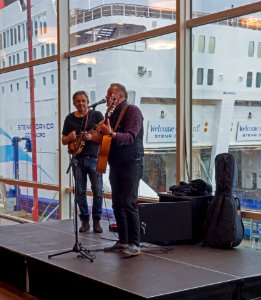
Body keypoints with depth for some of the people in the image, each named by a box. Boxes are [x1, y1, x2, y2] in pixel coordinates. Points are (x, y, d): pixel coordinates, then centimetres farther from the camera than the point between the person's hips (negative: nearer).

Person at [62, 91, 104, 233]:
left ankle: (96, 220, 7)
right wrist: (70, 137, -9)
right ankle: (85, 220, 15)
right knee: (80, 192, 4)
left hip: (94, 158, -3)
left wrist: (92, 137, -18)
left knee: (98, 191, -5)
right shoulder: (70, 118, 10)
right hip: (77, 159, 3)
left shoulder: (96, 115, 2)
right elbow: (63, 141, 14)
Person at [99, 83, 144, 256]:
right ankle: (123, 241, 16)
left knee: (129, 203, -11)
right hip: (115, 164, 9)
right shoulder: (112, 114, 17)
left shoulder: (132, 111, -9)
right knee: (117, 204, 9)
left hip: (131, 164, -8)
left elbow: (130, 137, -23)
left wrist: (111, 133, -38)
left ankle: (135, 244, -5)